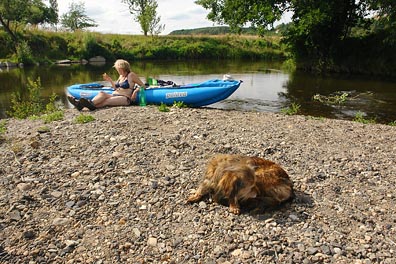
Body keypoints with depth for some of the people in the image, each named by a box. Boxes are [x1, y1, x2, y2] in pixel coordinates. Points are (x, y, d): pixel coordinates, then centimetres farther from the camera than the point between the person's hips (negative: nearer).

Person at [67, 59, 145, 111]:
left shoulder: (131, 75, 2)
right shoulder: (121, 76, 25)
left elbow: (143, 86, 0)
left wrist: (136, 90, -17)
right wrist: (110, 80, 17)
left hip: (125, 98, -7)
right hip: (114, 95, 7)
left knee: (107, 101, -33)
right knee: (102, 93, -22)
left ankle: (91, 105, -59)